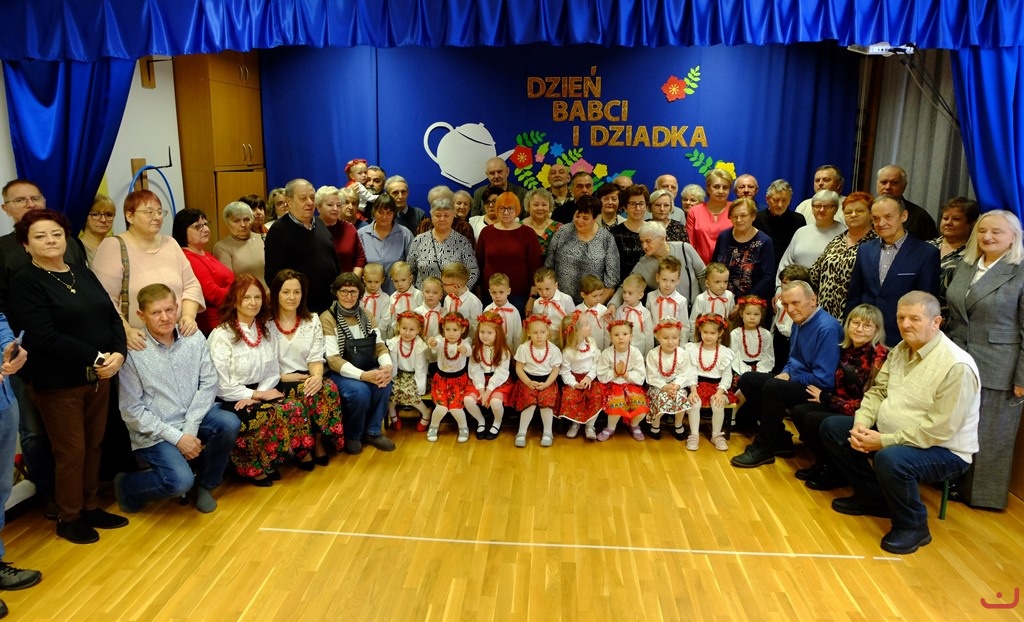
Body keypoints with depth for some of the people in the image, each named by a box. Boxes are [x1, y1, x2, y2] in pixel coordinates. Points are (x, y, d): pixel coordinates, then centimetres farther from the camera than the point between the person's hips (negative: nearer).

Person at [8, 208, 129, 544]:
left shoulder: (83, 273, 10)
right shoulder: (25, 282, -8)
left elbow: (112, 317, 5)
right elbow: (44, 336, -19)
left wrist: (118, 353, -12)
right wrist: (95, 358, -22)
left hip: (98, 376, 6)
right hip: (58, 382, -5)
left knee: (94, 445, 14)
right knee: (71, 452, 4)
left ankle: (91, 507, 29)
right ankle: (68, 518, 21)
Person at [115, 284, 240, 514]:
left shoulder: (194, 339, -1)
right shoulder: (133, 353, -12)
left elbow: (208, 384, -3)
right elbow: (131, 411, -11)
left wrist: (190, 429, -14)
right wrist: (177, 437, -15)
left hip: (192, 420, 4)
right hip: (154, 433, -4)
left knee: (229, 423, -25)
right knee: (181, 481, -26)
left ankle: (205, 484, 3)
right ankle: (126, 486, 8)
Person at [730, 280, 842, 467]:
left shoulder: (827, 328, -22)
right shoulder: (799, 322, 6)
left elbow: (824, 380, -26)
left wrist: (789, 378, -13)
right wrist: (785, 373, -1)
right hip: (796, 381, 10)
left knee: (773, 387, -32)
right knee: (747, 380, 4)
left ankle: (763, 448, -14)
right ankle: (780, 440, 4)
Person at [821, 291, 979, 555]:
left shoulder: (957, 366, -24)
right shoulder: (900, 350, 2)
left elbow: (938, 430, -26)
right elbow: (878, 391, 7)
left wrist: (883, 441, -24)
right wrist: (861, 424, -12)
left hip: (944, 450, -8)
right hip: (891, 436, 8)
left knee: (890, 459, -38)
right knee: (832, 427, 3)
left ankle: (913, 526, -9)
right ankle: (872, 496, 15)